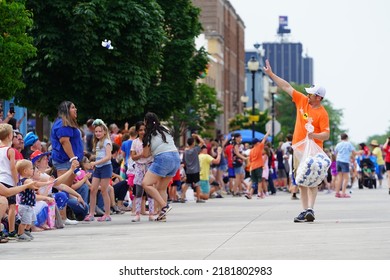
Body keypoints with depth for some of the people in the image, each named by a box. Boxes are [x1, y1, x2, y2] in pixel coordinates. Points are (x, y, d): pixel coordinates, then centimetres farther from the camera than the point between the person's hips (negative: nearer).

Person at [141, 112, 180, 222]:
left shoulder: (149, 135, 1)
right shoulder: (165, 130, 17)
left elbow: (145, 154, 7)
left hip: (163, 158, -7)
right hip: (176, 157, 7)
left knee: (146, 184, -8)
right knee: (162, 188, 15)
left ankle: (164, 206, -18)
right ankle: (162, 215, 9)